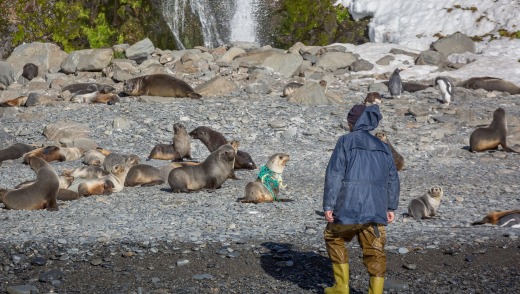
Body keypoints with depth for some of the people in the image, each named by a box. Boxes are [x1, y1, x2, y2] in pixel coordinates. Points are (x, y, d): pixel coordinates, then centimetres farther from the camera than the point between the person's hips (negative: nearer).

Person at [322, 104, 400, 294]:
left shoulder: (346, 142, -1)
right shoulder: (383, 148, 15)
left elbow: (334, 175, -8)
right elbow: (393, 180, 16)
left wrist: (328, 205, -7)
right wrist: (391, 207, 21)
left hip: (348, 207, -4)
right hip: (376, 209, 4)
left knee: (334, 238, 18)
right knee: (375, 251, 8)